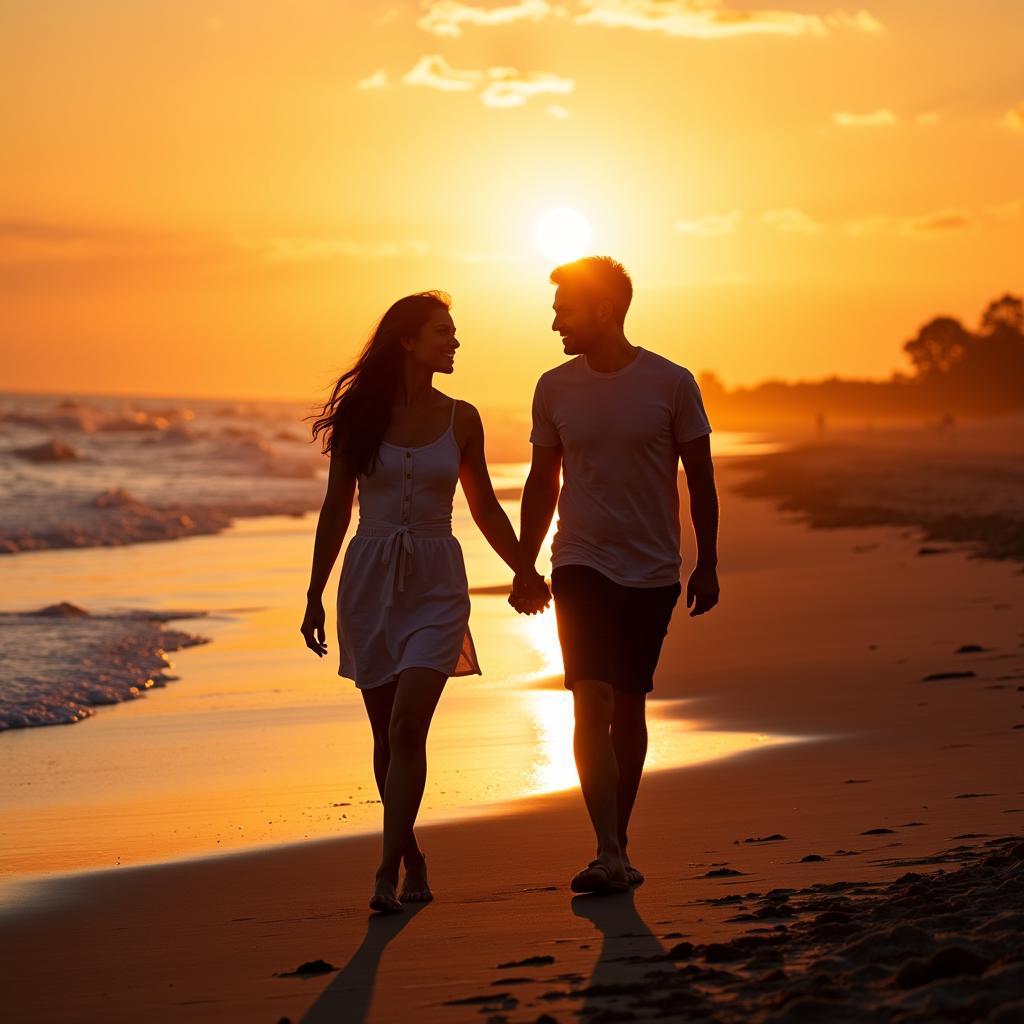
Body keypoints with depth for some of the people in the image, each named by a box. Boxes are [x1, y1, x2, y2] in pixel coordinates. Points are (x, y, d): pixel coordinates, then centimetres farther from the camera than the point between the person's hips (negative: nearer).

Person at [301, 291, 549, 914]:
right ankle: (413, 858, 23)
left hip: (436, 586, -1)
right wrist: (314, 597, 4)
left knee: (408, 728, -14)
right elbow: (336, 509, 5)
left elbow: (484, 505, 15)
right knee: (387, 736, 8)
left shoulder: (460, 419, 3)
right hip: (370, 581, 1)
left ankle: (388, 872, -13)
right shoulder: (361, 417, 0)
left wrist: (526, 574, 20)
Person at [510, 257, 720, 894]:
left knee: (629, 708, 8)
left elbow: (700, 477, 3)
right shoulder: (555, 389, 2)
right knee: (592, 703, -14)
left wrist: (708, 564, 3)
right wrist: (525, 567, 11)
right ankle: (609, 854, -17)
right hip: (581, 566, 1)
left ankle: (620, 847, 20)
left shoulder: (672, 384, -5)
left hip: (651, 572, 0)